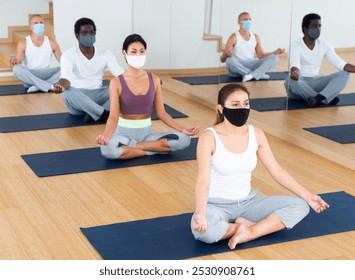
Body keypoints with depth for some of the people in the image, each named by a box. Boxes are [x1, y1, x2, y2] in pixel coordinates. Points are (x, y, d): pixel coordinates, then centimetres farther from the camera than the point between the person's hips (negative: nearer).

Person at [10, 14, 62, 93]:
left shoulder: (52, 43, 5)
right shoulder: (23, 43, -1)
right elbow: (18, 61, -10)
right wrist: (15, 61, -34)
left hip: (46, 75, 2)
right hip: (29, 77, -2)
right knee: (17, 69, -33)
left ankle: (38, 86, -33)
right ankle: (50, 86, -38)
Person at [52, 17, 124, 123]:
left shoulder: (105, 54, 4)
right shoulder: (69, 54, -7)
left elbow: (121, 74, -7)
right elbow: (66, 77, -24)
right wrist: (61, 86, -49)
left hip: (98, 95, 3)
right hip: (78, 96, -3)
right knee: (68, 92, -38)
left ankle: (95, 115, -34)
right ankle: (106, 114, -37)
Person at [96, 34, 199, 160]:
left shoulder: (154, 80, 4)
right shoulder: (116, 82, -6)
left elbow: (161, 112, 5)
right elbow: (114, 116, -14)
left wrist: (182, 129, -9)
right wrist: (106, 135, -35)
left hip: (146, 132, 4)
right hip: (124, 132, -3)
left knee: (184, 139, -21)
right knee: (107, 149, -39)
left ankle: (133, 146, -14)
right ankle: (151, 149, -18)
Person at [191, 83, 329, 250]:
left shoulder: (256, 135, -1)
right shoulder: (209, 138, -17)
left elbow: (277, 171, 3)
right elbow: (203, 180, -26)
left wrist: (307, 196, -3)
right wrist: (200, 212, -44)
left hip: (247, 202, 5)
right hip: (217, 205, -5)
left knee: (300, 206, -10)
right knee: (202, 230, -39)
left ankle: (249, 233, -20)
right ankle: (249, 225, -10)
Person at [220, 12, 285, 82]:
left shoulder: (255, 37, 9)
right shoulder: (234, 37, -8)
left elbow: (261, 55, 14)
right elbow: (222, 59, -12)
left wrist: (275, 52, -1)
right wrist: (226, 55, -36)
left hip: (251, 66, 5)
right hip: (237, 68, -4)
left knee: (274, 58, -12)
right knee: (230, 59, -39)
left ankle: (251, 75, -34)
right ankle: (259, 74, -25)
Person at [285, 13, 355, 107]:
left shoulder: (325, 45, 3)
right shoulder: (296, 46, -12)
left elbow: (340, 64, -5)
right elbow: (295, 65, -30)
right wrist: (294, 73, -55)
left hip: (315, 81, 5)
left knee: (344, 74, -16)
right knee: (291, 79, -40)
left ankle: (318, 98, -39)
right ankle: (325, 99, -28)